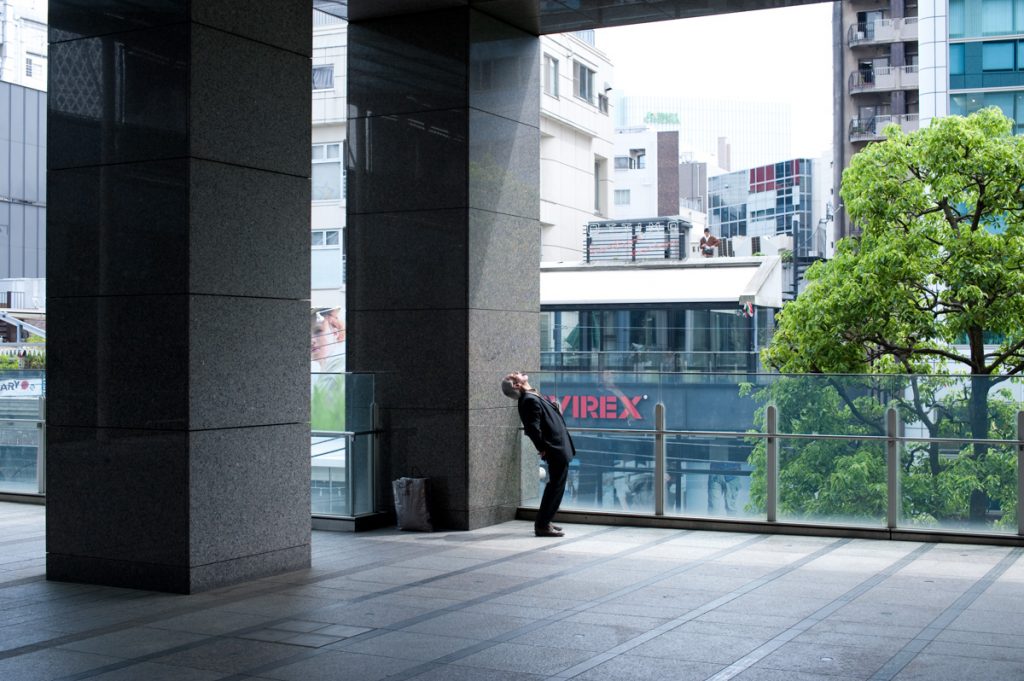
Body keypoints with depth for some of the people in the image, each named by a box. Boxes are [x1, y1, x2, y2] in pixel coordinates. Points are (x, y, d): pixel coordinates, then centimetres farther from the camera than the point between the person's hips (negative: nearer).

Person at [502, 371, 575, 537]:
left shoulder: (531, 397, 12)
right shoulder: (530, 400, -18)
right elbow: (533, 428, -22)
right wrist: (543, 449, -15)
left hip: (558, 448, 10)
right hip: (556, 449, -10)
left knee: (554, 486, 18)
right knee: (556, 487, -4)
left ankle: (543, 521, 26)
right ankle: (542, 525, 2)